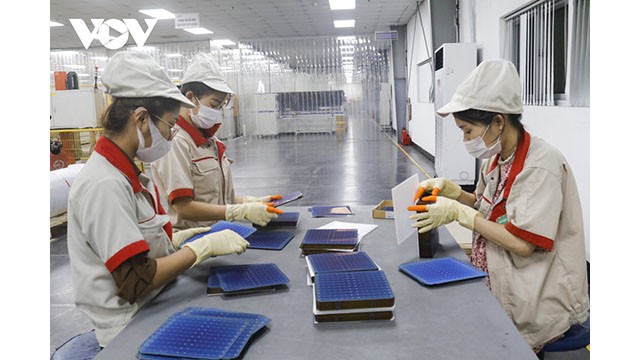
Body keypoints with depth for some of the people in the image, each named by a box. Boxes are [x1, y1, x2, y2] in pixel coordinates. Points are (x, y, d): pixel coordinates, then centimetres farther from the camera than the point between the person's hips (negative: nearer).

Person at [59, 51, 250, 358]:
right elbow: (135, 283, -23)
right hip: (133, 328, -9)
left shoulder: (124, 172, 6)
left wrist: (176, 237, 4)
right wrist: (204, 246, -19)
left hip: (151, 308, 9)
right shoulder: (106, 184, -22)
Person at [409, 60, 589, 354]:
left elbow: (523, 243, -25)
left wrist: (458, 212, -21)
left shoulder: (540, 165, -22)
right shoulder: (497, 158, 4)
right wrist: (448, 189, -3)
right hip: (499, 283, 7)